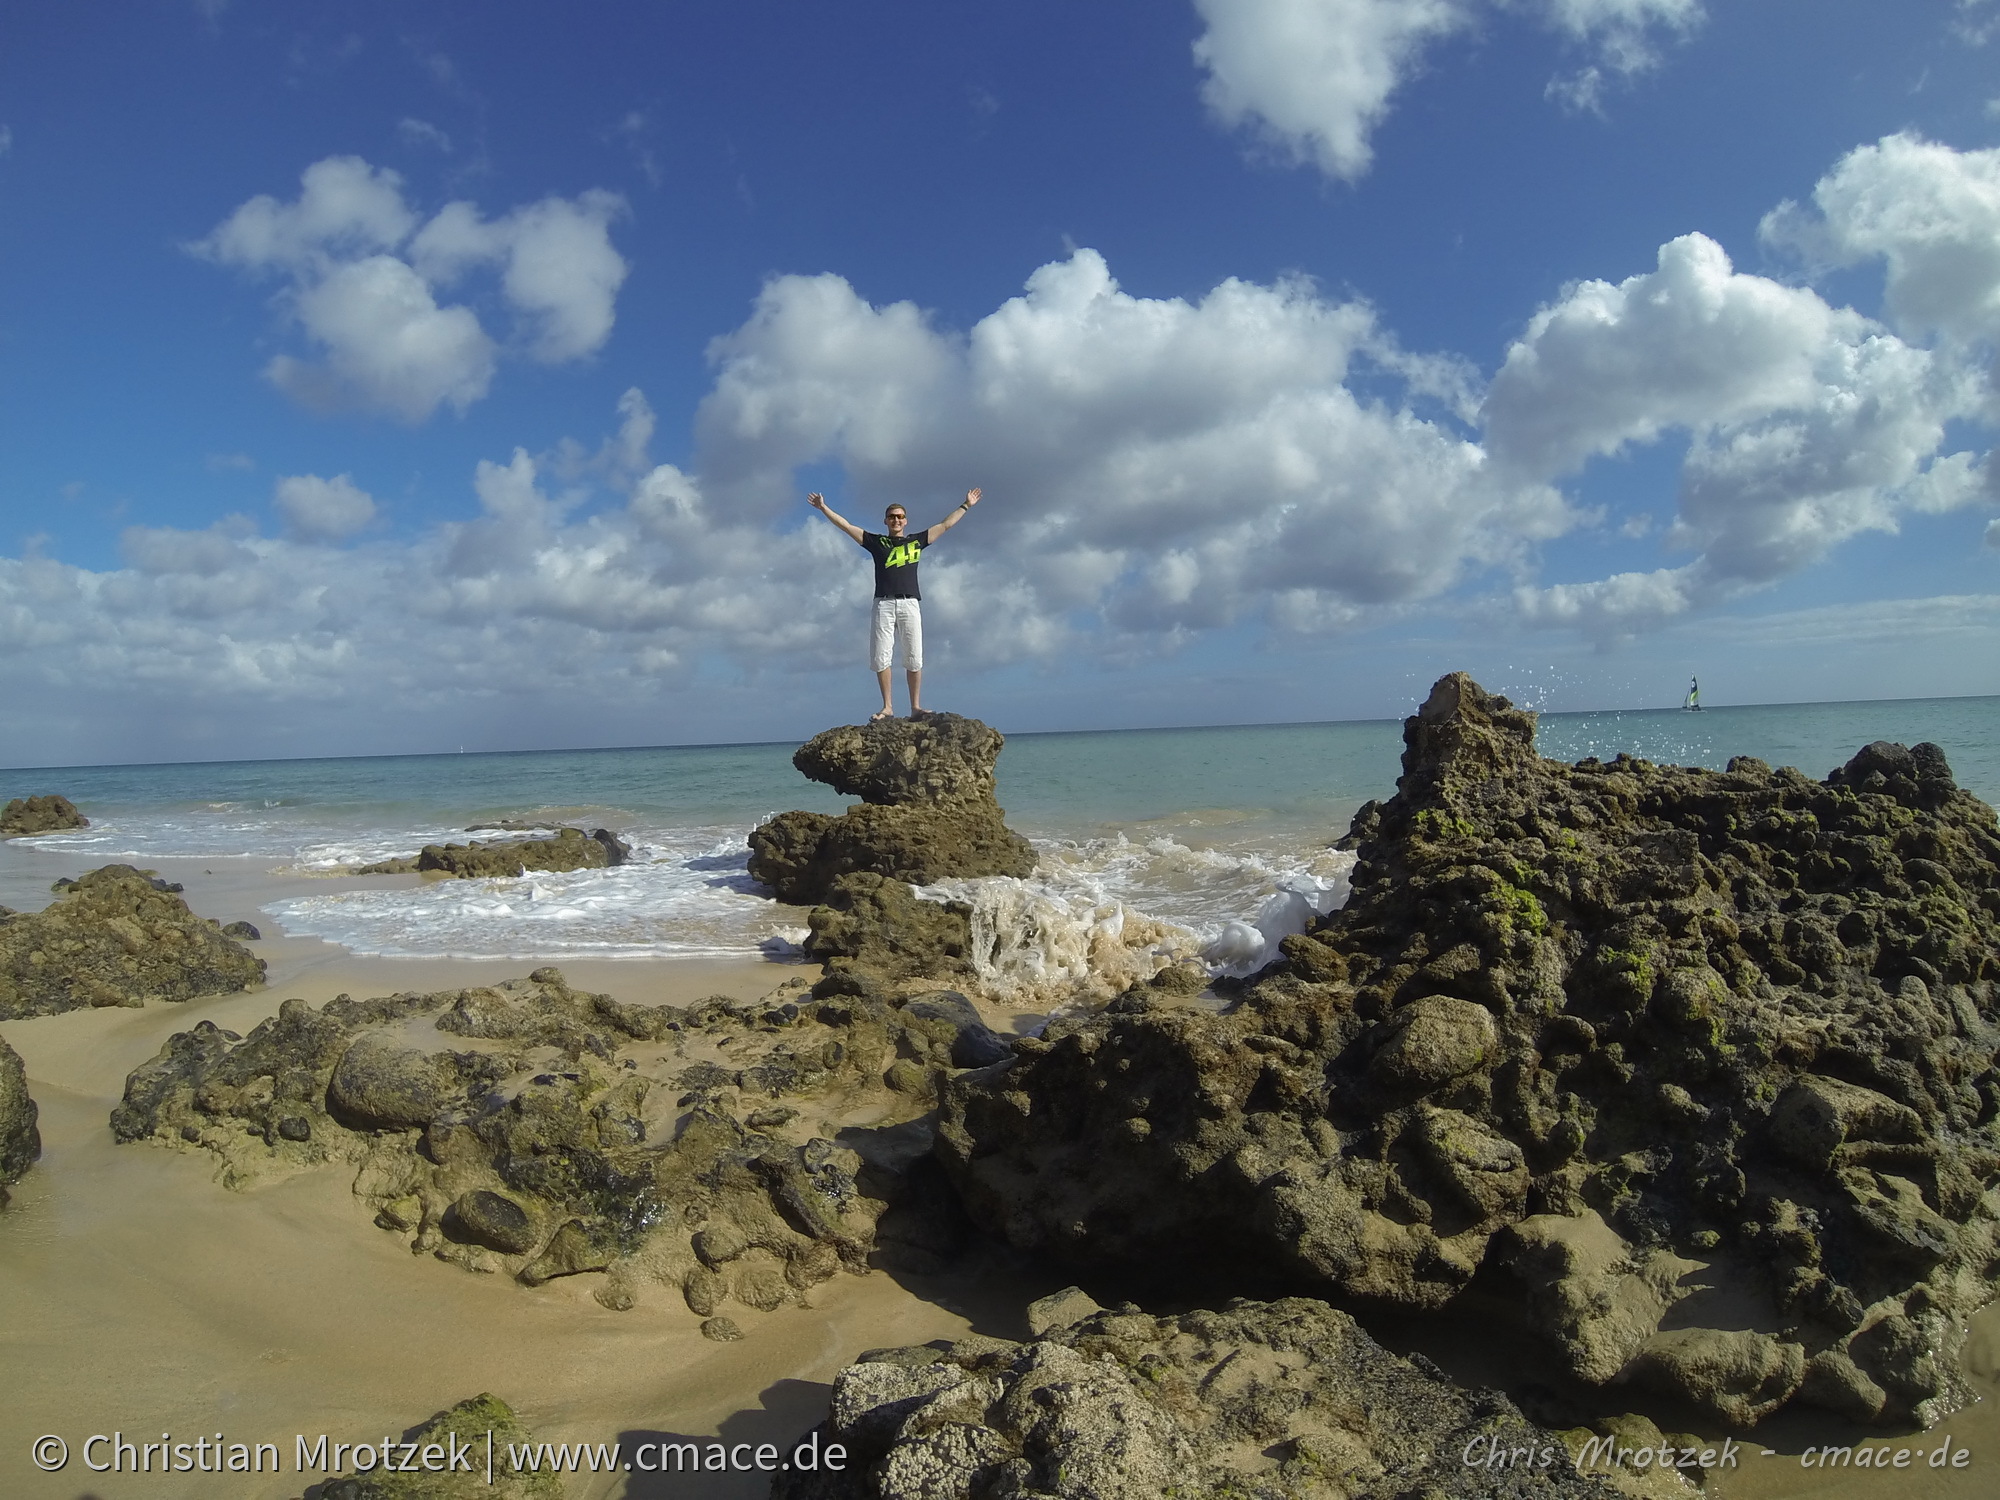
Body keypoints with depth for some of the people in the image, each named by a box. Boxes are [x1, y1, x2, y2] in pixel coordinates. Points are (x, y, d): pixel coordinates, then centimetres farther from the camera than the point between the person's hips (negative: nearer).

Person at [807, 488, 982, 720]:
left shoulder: (917, 540, 15)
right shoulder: (876, 541, 13)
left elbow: (945, 525, 21)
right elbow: (846, 525, 14)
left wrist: (966, 505, 23)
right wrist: (823, 507, 11)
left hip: (910, 604, 0)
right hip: (884, 604, 0)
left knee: (914, 658, -3)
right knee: (881, 657, -4)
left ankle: (915, 707, 0)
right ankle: (888, 707, 1)